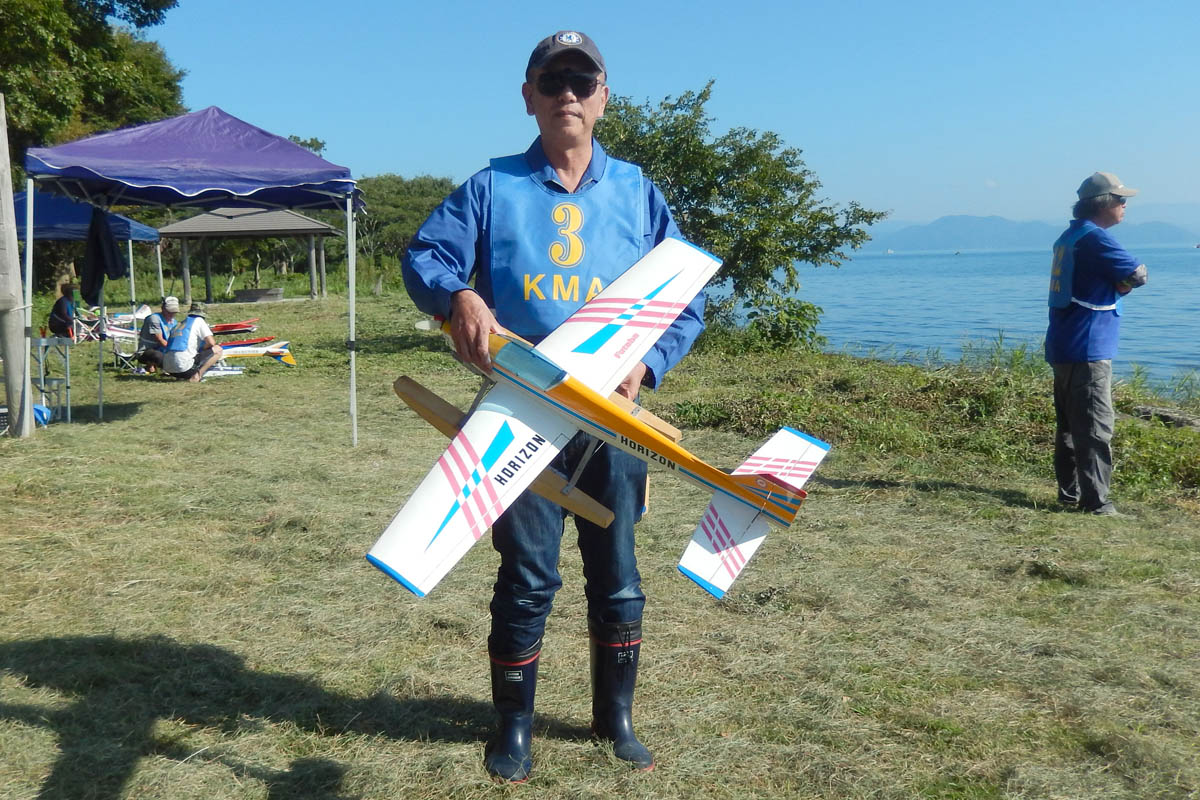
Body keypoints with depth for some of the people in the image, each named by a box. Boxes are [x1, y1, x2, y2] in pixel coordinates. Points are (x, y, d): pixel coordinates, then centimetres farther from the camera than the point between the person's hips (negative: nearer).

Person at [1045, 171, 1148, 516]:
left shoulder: (1070, 236, 15)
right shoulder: (1095, 238, -14)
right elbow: (1137, 275, -14)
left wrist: (1115, 285, 0)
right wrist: (1121, 282, 6)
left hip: (1063, 346, 10)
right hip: (1087, 348, -10)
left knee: (1069, 423, 13)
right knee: (1095, 427, -7)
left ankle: (1070, 491, 19)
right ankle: (1095, 500, -6)